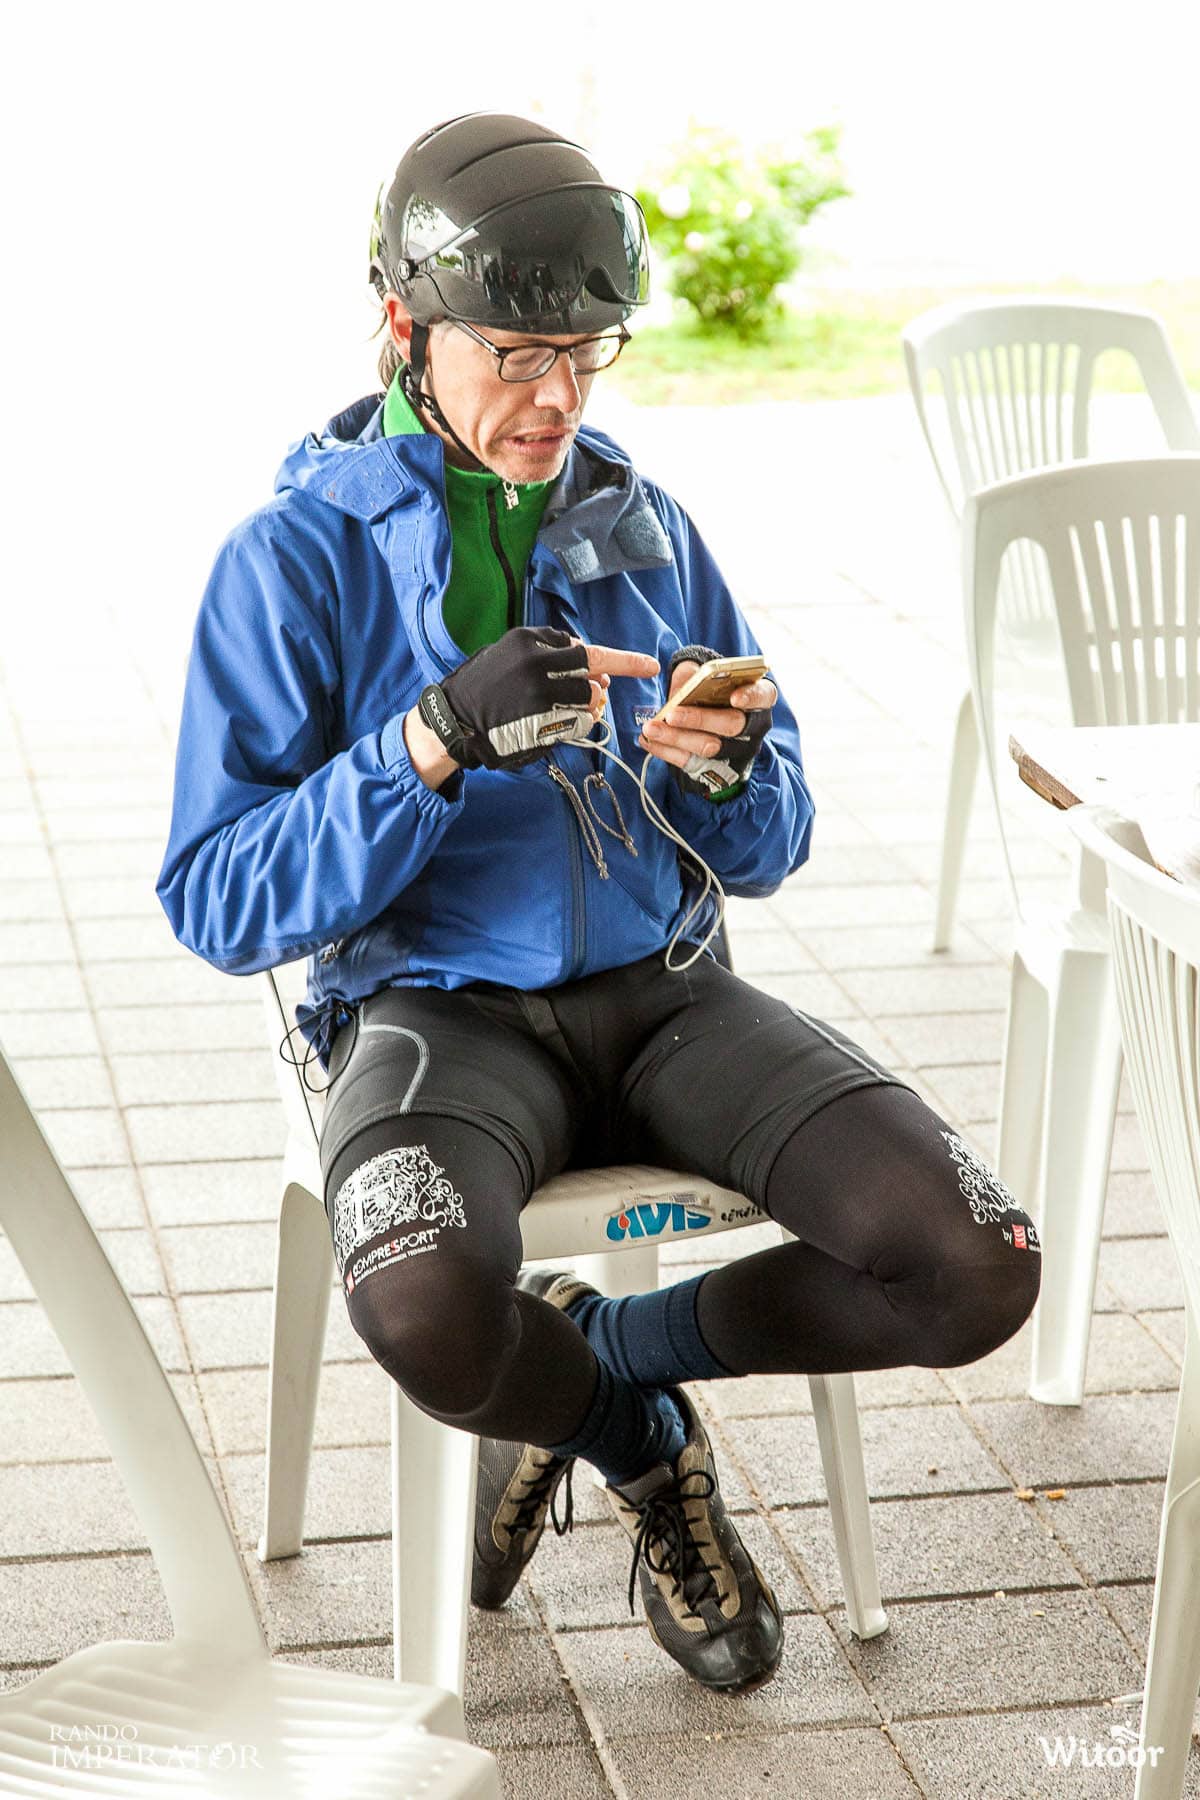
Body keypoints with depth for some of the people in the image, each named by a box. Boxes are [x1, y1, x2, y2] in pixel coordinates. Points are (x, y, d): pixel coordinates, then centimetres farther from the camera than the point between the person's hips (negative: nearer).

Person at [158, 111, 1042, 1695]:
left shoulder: (645, 527, 10)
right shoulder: (299, 554, -3)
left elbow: (766, 852, 12)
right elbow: (218, 902, -9)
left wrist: (731, 769, -13)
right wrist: (440, 741, -22)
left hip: (659, 991, 4)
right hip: (435, 1006, -3)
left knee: (980, 1272, -18)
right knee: (431, 1311, -37)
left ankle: (598, 1353, 8)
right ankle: (645, 1450, 1)